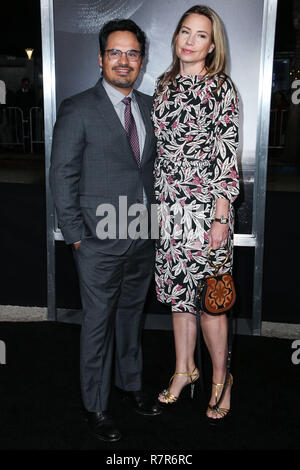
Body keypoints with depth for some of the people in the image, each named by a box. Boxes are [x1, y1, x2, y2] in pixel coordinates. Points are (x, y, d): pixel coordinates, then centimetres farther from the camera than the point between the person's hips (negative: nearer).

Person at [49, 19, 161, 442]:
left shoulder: (150, 106, 9)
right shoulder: (78, 110, -8)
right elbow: (62, 178, -8)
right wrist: (76, 236, -10)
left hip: (144, 237, 5)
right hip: (100, 241, -5)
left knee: (132, 313, 19)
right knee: (98, 322, 7)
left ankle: (130, 384, 40)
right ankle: (96, 405, 26)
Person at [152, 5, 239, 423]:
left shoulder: (221, 88, -5)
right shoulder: (166, 85, 12)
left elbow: (227, 157, -10)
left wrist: (220, 217, -15)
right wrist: (157, 200, 13)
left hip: (205, 205, -5)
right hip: (168, 205, 6)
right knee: (177, 289, 13)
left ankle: (220, 378, 22)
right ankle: (185, 369, 31)